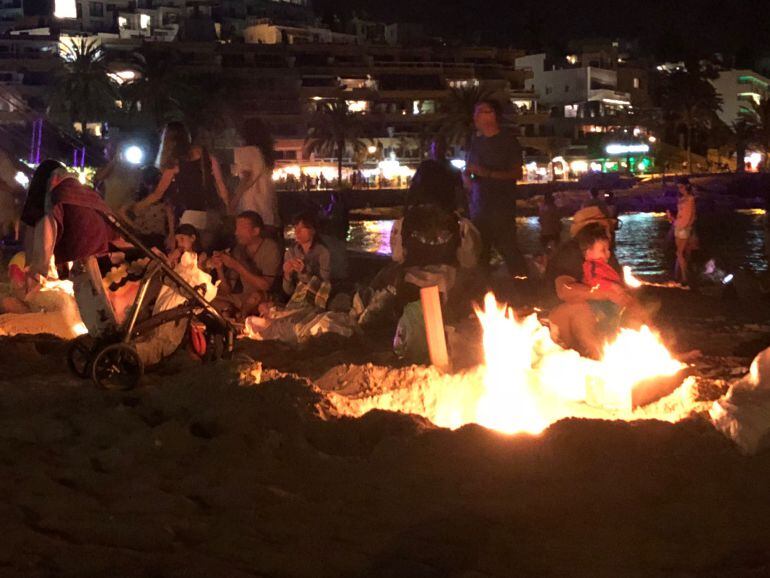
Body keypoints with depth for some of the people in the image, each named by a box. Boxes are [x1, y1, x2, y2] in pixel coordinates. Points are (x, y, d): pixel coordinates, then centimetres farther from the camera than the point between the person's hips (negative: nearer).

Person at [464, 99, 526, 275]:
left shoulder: (507, 140, -4)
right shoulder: (477, 141, 14)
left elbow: (517, 173, -8)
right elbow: (468, 169, 24)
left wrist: (488, 173, -18)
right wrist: (468, 176, -1)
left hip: (501, 207, -6)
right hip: (479, 206, 6)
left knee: (508, 248, -12)